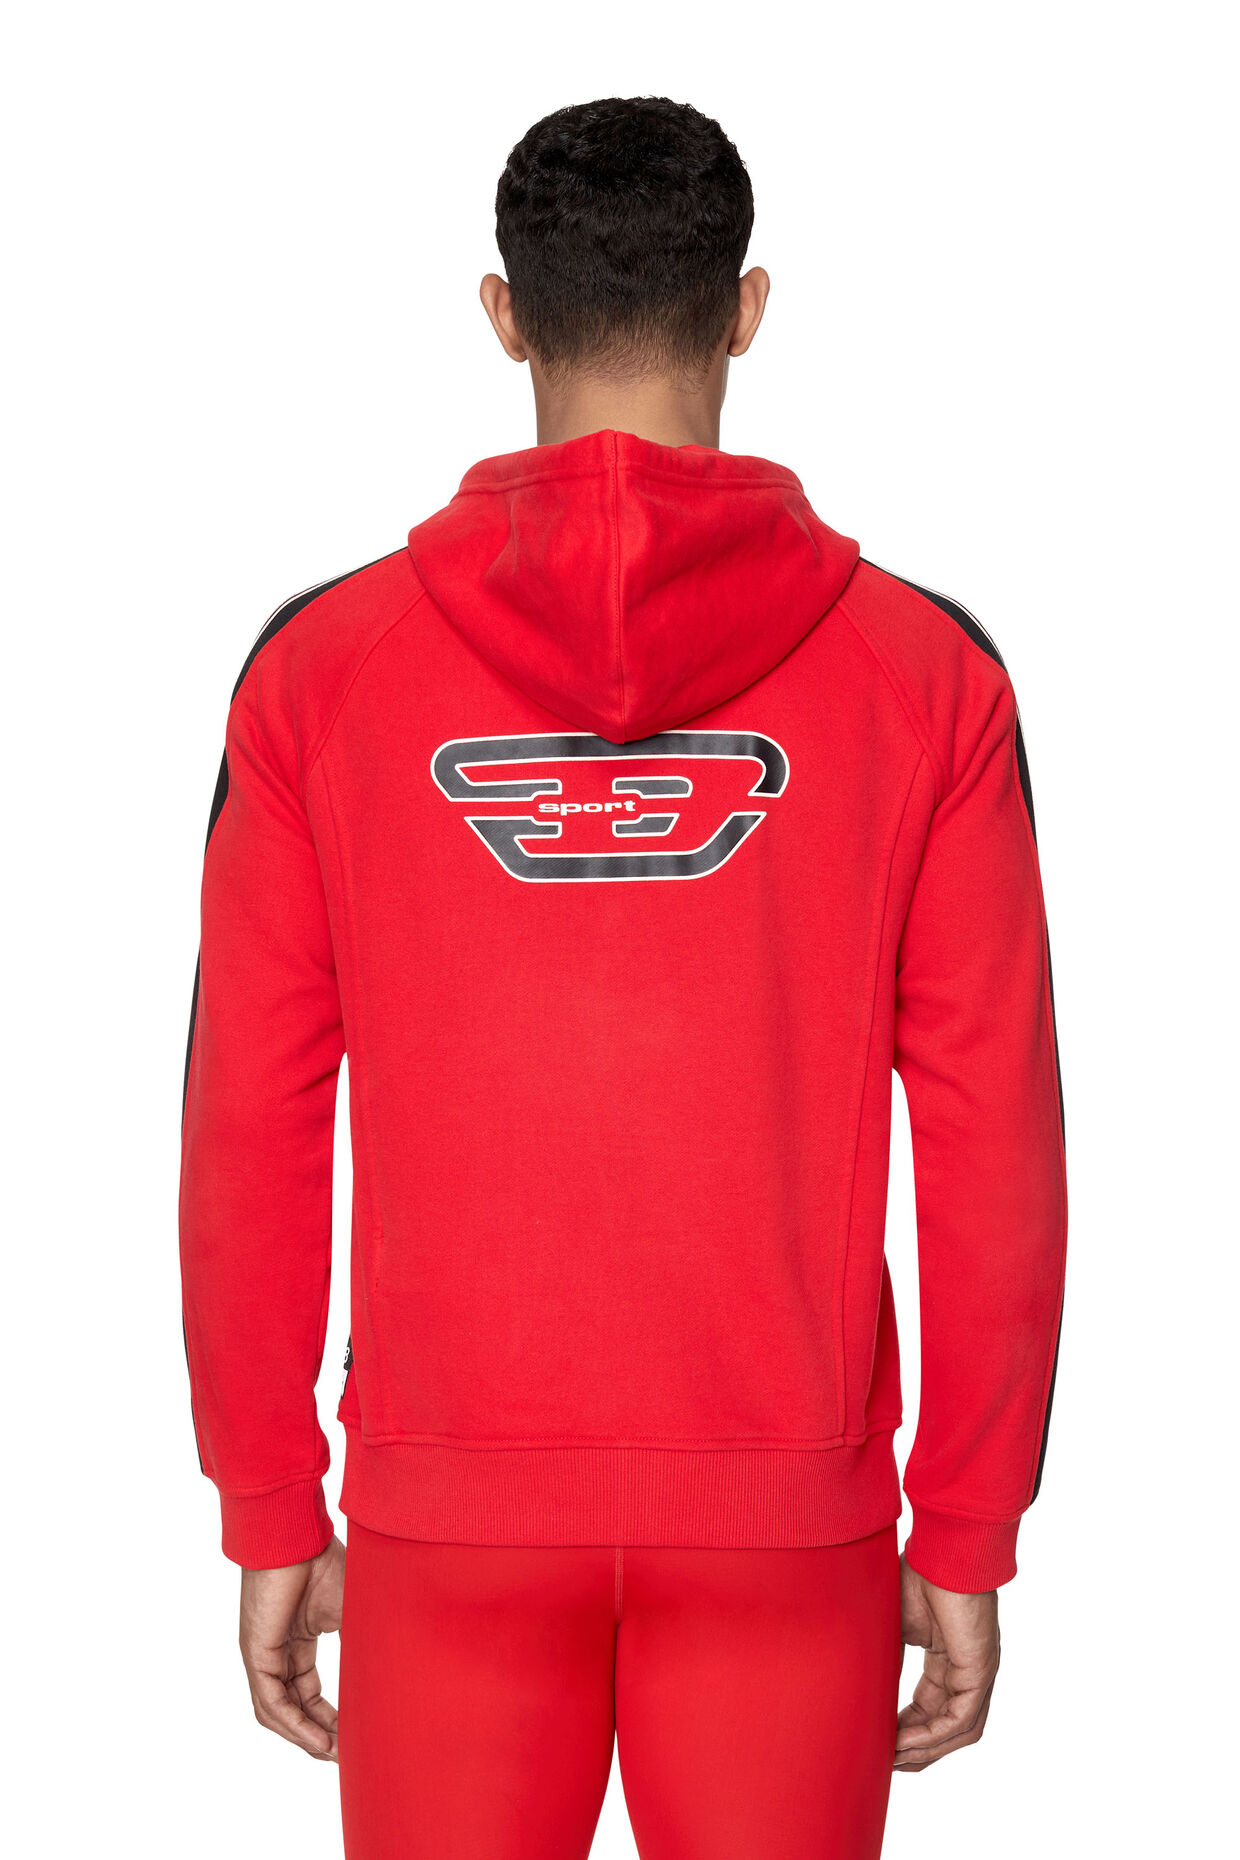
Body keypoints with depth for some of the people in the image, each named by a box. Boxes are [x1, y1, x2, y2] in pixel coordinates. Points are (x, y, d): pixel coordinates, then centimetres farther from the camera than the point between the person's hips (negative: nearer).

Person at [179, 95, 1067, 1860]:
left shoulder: (321, 662, -4)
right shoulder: (922, 669, -4)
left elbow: (248, 1129, -2)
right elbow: (995, 1143, -3)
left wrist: (270, 1513, 8)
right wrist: (968, 1535, 7)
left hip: (451, 1509, 0)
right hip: (794, 1511, 0)